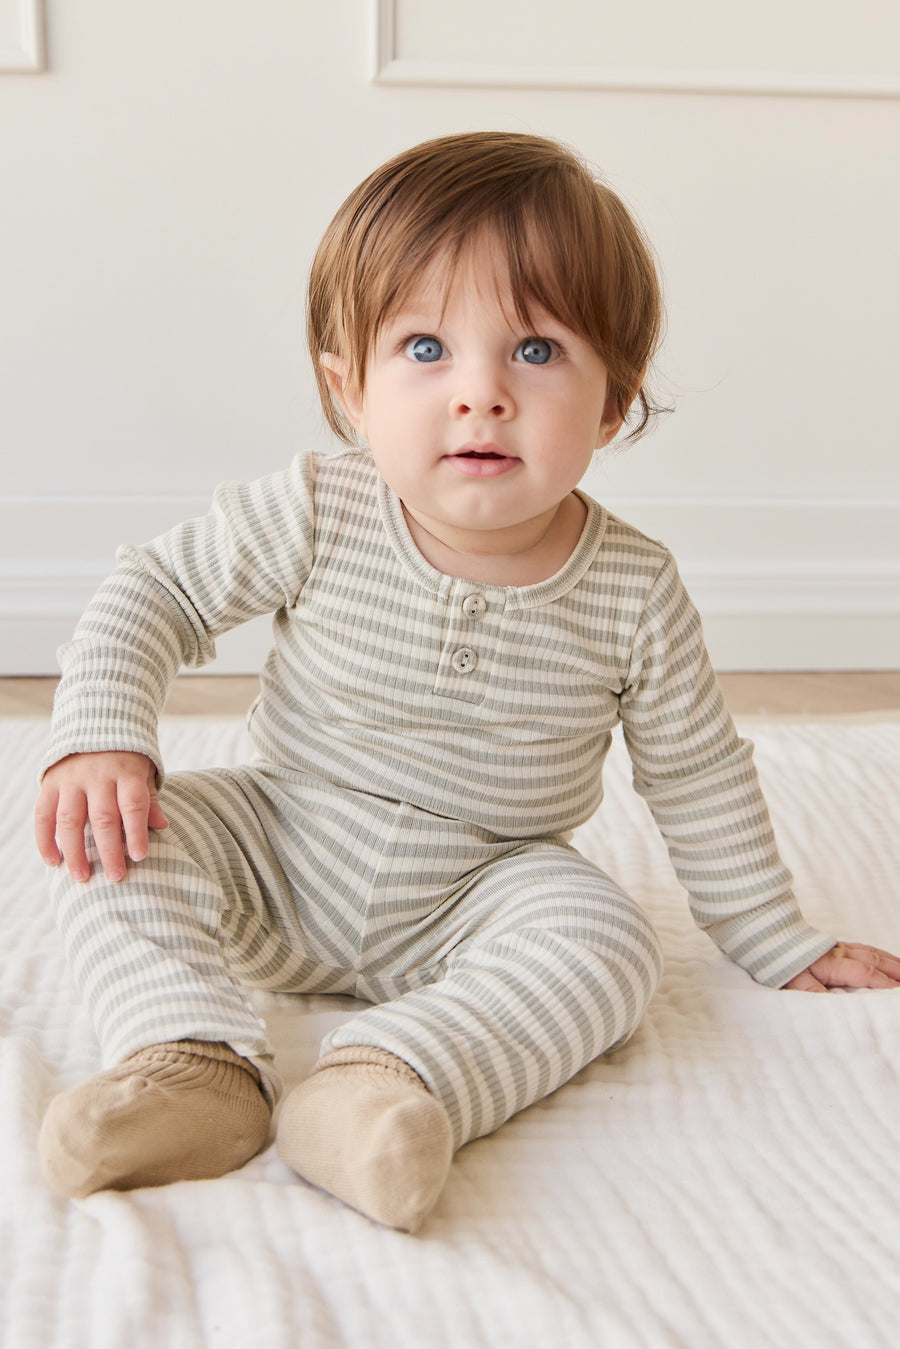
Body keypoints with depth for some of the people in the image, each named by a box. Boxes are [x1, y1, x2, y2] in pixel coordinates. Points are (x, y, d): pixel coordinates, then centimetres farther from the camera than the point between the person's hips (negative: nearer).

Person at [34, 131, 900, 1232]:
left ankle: (392, 1080, -40)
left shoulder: (634, 594, -14)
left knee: (608, 944, -27)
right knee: (114, 835, -20)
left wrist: (778, 944, 7)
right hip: (280, 855, 1)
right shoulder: (318, 518, -16)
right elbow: (156, 592, -4)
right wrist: (99, 738, -19)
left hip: (478, 895, 0)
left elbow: (700, 780, 0)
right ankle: (193, 1064, -30)